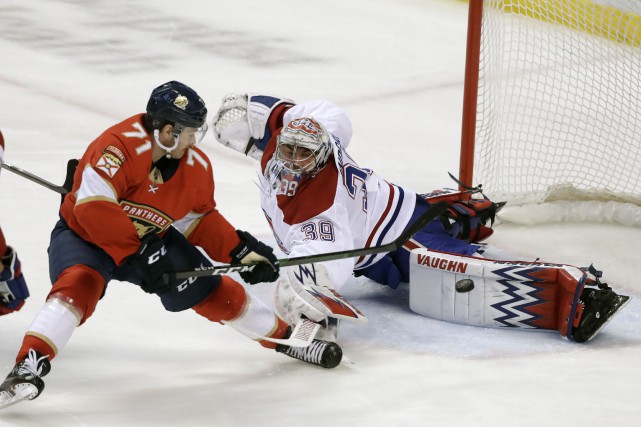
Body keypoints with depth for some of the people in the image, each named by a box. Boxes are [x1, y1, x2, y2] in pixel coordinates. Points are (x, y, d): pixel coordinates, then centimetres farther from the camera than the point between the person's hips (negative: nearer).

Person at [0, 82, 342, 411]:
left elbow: (201, 219, 5)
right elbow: (93, 207, -39)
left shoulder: (196, 166, -10)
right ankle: (28, 367, -39)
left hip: (152, 239, 6)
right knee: (81, 284, -35)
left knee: (211, 290, 4)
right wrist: (137, 253, -39)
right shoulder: (120, 146, -33)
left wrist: (241, 250, -6)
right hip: (84, 233, -6)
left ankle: (284, 335, 24)